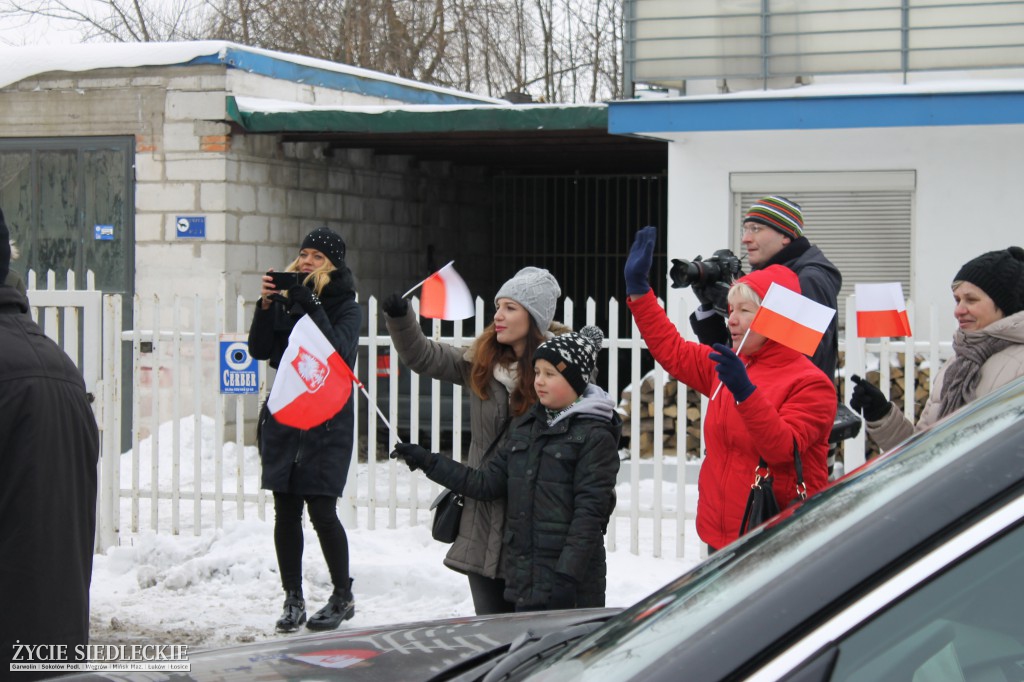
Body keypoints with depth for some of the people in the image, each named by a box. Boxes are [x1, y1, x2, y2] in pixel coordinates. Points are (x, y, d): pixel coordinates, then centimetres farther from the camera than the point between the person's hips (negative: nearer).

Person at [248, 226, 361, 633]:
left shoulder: (345, 307, 1)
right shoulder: (286, 298, 11)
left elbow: (339, 352, -17)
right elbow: (259, 350, 3)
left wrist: (312, 306, -21)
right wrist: (266, 304, -9)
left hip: (327, 420, -4)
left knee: (321, 510, -7)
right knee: (286, 512, 3)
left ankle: (343, 598, 8)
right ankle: (293, 600, 12)